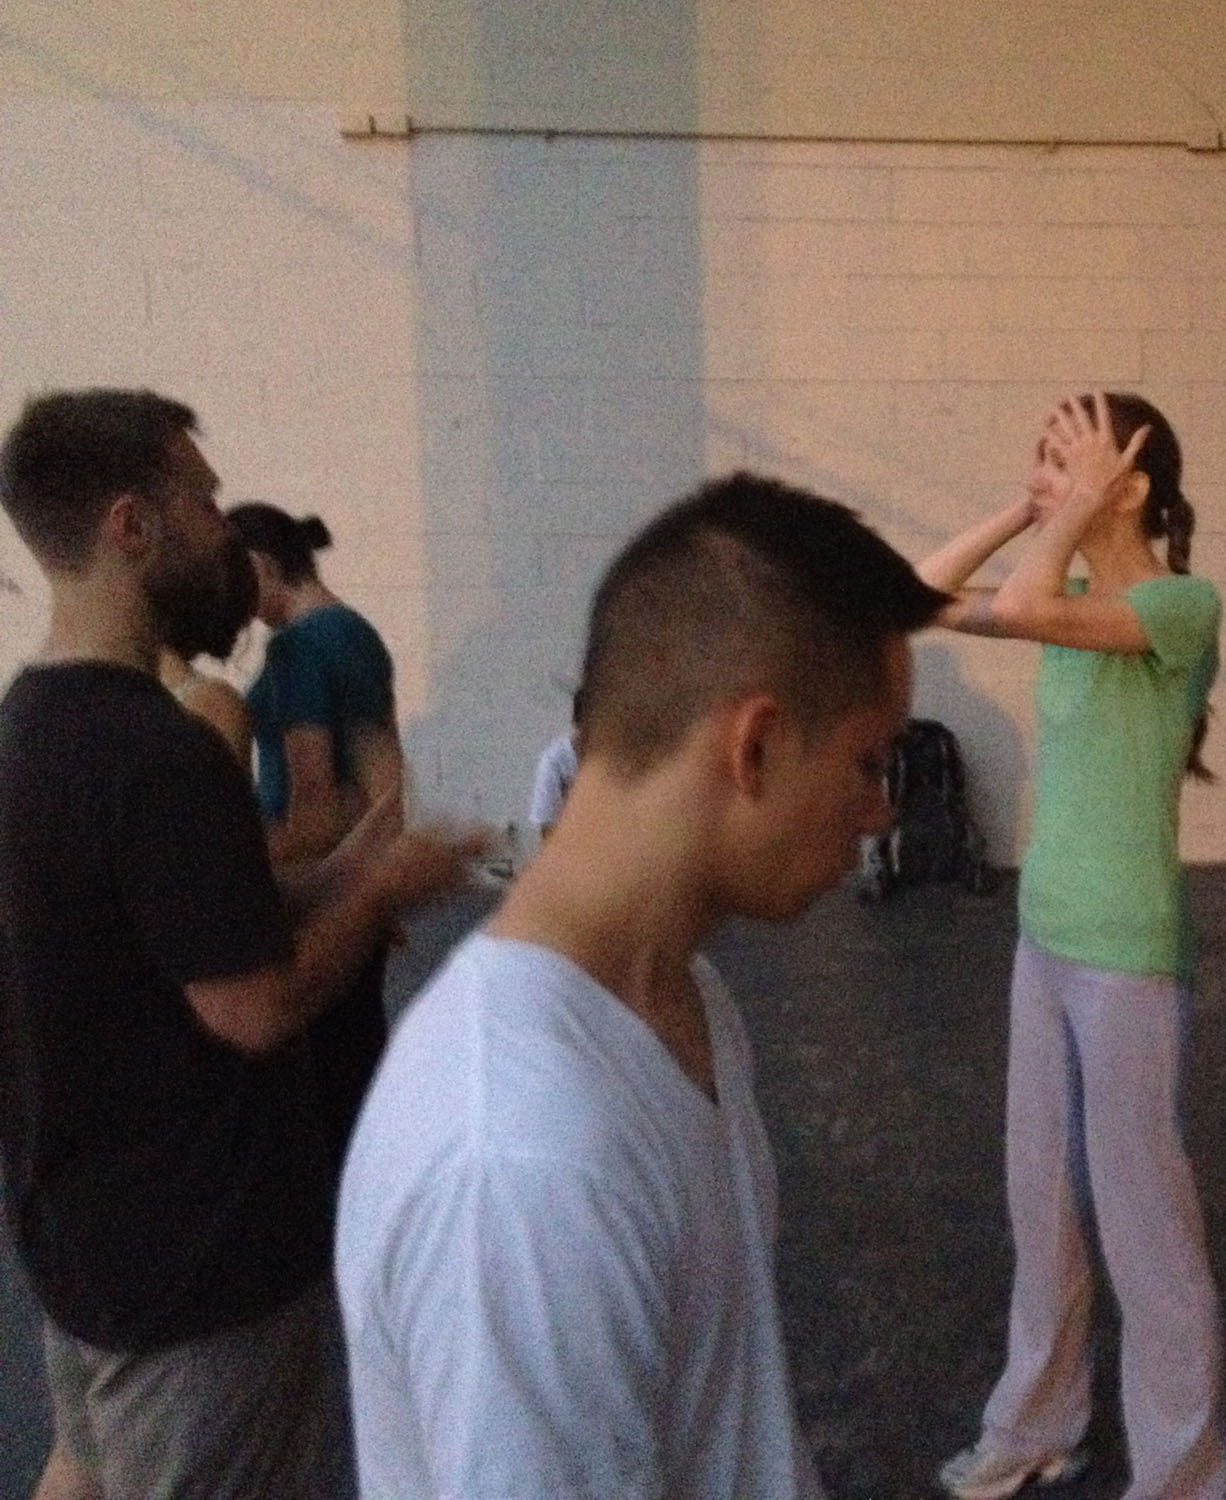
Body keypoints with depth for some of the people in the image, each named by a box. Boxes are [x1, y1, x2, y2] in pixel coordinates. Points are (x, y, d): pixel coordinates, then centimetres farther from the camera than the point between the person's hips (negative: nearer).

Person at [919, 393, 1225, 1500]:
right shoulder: (1077, 602, 7)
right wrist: (1026, 510, 3)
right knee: (1040, 1201, 19)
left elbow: (1016, 606, -32)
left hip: (1128, 951, -8)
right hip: (1044, 937, 8)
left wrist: (1081, 505, -16)